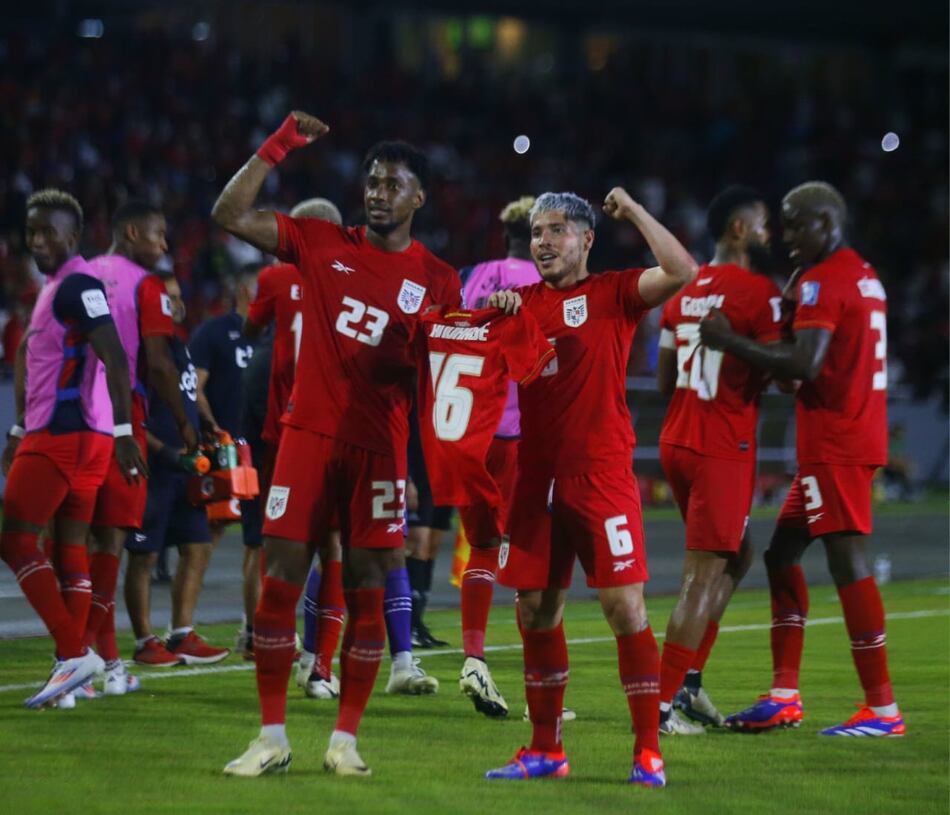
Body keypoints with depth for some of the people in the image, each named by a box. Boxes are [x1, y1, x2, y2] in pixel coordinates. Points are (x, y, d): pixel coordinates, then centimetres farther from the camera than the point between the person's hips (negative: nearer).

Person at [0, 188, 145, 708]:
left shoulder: (77, 285, -13)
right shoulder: (56, 286, 18)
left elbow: (114, 359, -22)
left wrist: (124, 431, -26)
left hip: (62, 435, -10)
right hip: (85, 438, 10)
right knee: (70, 549, 8)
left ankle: (74, 653, -12)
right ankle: (71, 664, 8)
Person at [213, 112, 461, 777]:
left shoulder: (438, 281, 4)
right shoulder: (322, 244, 5)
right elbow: (230, 215, -1)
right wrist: (278, 147, -7)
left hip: (379, 448, 0)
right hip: (309, 435, 0)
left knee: (366, 593, -1)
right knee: (279, 582, -3)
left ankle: (345, 741, 7)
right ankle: (272, 739, 4)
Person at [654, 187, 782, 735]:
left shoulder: (685, 292, 11)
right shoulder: (759, 293, -12)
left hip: (677, 440, 8)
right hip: (723, 449, -8)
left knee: (736, 557, 22)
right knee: (704, 577, -3)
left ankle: (690, 681, 19)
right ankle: (662, 703, -3)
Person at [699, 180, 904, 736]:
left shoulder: (824, 281, -13)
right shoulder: (865, 277, 17)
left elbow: (805, 364, -23)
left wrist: (733, 342, -17)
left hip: (835, 445, -10)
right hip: (855, 436, 10)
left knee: (848, 561, -9)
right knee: (782, 553, 14)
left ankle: (883, 709, -9)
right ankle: (785, 697, 14)